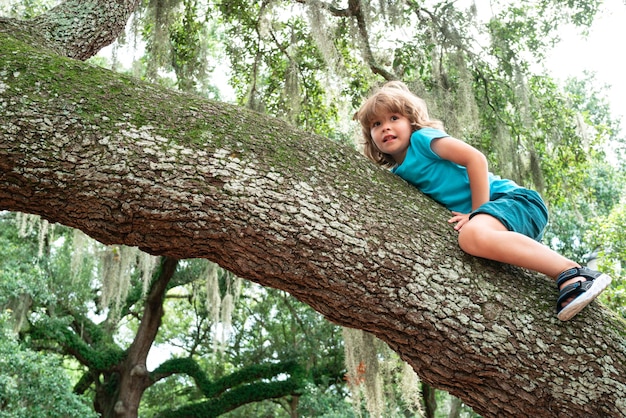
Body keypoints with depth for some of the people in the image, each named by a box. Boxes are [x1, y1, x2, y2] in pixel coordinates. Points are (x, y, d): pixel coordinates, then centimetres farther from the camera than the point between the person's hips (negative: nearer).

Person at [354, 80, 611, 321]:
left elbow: (475, 158, -13)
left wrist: (476, 214, -16)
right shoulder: (397, 174, 18)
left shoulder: (421, 137, -3)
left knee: (472, 236, -38)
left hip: (512, 198, -9)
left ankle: (573, 274, -35)